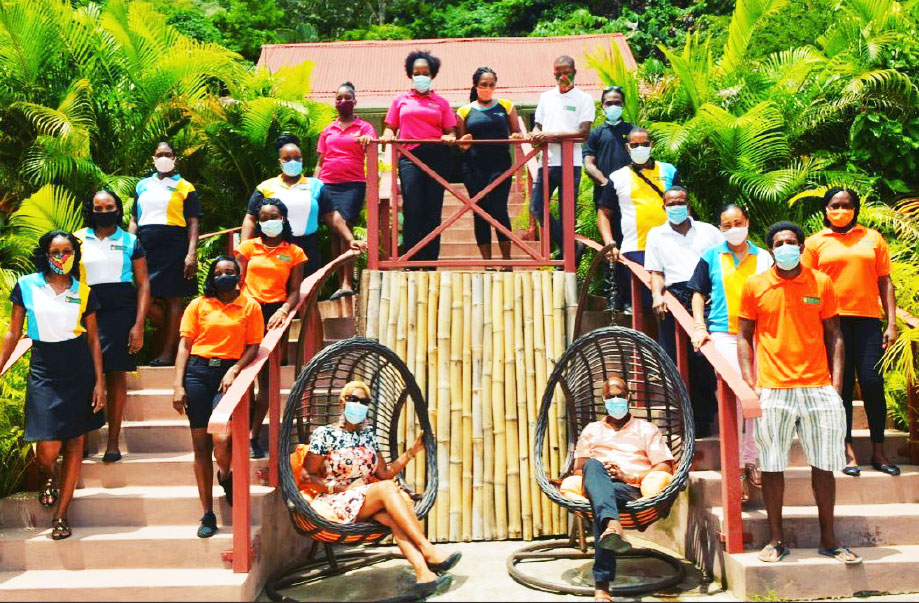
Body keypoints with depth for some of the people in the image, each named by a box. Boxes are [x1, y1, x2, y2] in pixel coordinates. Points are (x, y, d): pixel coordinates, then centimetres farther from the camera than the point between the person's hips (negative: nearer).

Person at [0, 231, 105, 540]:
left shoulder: (83, 292, 4)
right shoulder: (26, 286, 1)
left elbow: (93, 338, 6)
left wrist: (99, 381, 1)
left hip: (79, 371, 2)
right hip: (43, 371, -1)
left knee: (75, 442, 3)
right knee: (48, 448, -9)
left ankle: (61, 514, 15)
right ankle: (47, 480, 29)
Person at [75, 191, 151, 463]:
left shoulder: (130, 241, 9)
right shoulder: (78, 239, 13)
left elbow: (143, 284, 5)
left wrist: (139, 324, -4)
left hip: (121, 310, -1)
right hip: (87, 310, 1)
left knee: (116, 373, -1)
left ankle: (113, 441, 5)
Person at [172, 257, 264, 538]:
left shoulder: (250, 306, 8)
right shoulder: (198, 305, 9)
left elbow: (253, 346, 6)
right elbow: (185, 345, 6)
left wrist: (234, 371, -10)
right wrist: (178, 385, -1)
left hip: (228, 373, -1)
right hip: (198, 371, 1)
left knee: (221, 439, -18)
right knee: (201, 445, 1)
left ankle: (226, 477, 20)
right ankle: (208, 515, 10)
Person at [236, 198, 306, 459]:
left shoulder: (294, 253, 10)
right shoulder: (248, 247, 13)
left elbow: (294, 291, 7)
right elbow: (238, 282, 8)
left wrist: (283, 310, -11)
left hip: (274, 313, 0)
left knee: (267, 377, -1)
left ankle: (253, 437, 3)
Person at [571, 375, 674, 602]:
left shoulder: (646, 429, 24)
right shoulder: (591, 430, 31)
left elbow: (665, 468, 11)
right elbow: (578, 468, 21)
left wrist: (630, 477, -5)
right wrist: (593, 472, -5)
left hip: (632, 490, -1)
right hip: (597, 486, 1)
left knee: (601, 504, -39)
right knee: (593, 465, -37)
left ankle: (602, 585, -52)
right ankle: (612, 526, -64)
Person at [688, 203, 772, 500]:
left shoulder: (764, 258, 10)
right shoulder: (711, 257, 7)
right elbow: (698, 294, 10)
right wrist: (699, 327, -2)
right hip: (723, 334, -2)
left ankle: (750, 460, 20)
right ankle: (737, 464, -3)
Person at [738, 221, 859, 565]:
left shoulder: (822, 283, 7)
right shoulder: (755, 286, 4)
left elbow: (833, 335, 10)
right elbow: (745, 337, 6)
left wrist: (836, 381, 1)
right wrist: (750, 384, -2)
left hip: (819, 388, 1)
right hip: (773, 391, -1)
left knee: (824, 465, 6)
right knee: (772, 466, 2)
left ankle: (828, 540, 18)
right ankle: (776, 539, 14)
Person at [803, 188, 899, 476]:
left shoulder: (872, 238, 11)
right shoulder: (815, 242, 8)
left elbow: (885, 282, 10)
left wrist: (891, 323, 4)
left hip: (867, 318, 1)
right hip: (832, 320, -1)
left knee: (872, 382, -2)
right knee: (842, 385, 2)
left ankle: (878, 451, 11)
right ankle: (847, 450, 11)